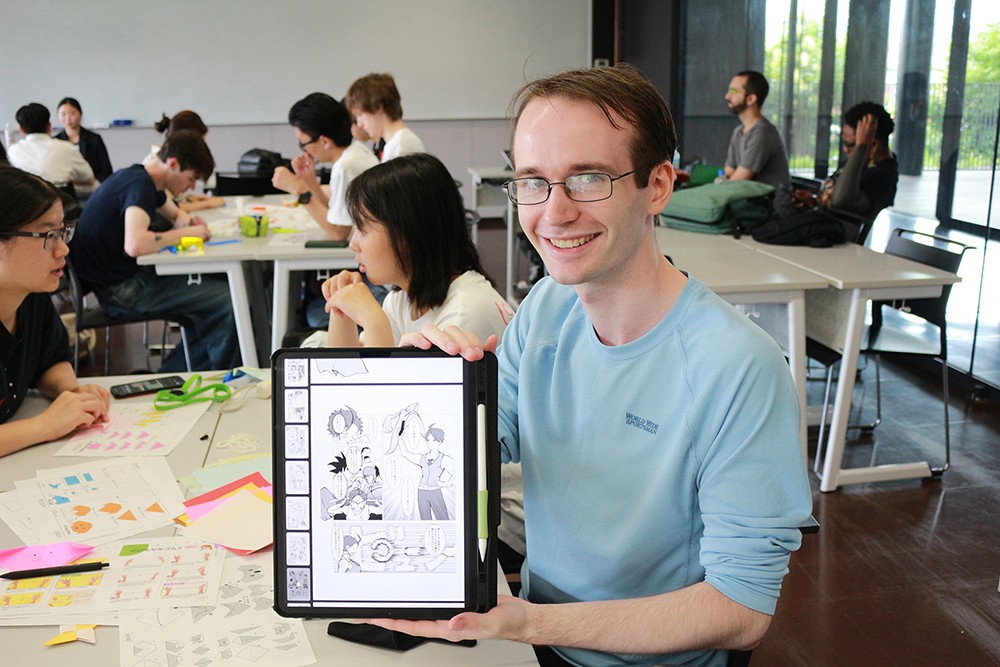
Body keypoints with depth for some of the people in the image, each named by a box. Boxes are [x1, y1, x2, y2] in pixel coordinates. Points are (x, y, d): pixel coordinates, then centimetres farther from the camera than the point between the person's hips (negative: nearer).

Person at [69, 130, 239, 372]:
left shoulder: (145, 180, 12)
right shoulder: (139, 185, -19)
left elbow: (175, 214, 31)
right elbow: (135, 244, -36)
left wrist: (189, 222, 7)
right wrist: (186, 233, -21)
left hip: (133, 276, 11)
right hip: (121, 288, -11)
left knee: (223, 285, 9)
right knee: (228, 302, -18)